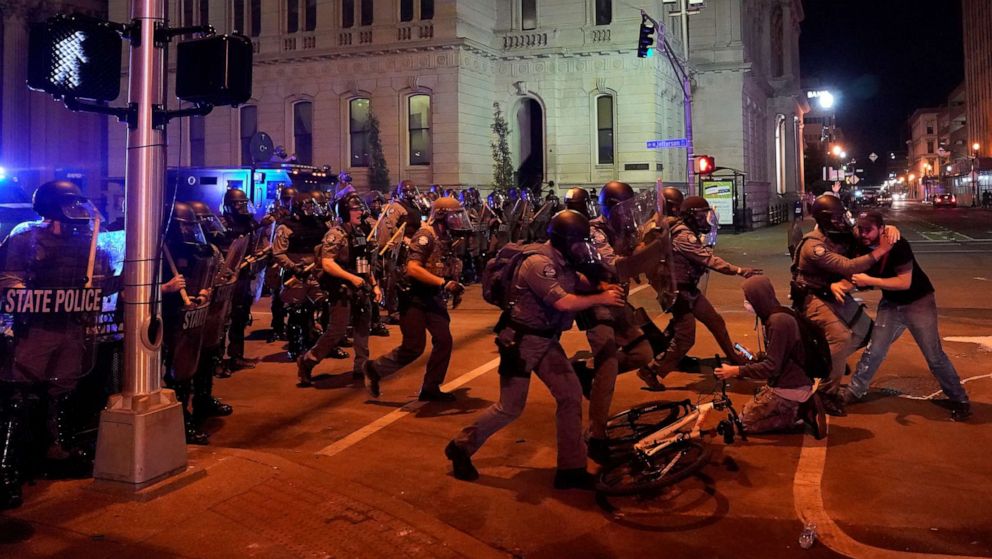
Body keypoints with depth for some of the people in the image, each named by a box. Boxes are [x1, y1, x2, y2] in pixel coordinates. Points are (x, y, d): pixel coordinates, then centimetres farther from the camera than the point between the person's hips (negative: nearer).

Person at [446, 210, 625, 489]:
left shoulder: (563, 263, 6)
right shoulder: (539, 263, -22)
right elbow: (563, 302, -29)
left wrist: (605, 288, -6)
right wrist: (601, 299, -20)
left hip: (546, 341, 8)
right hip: (521, 341, -8)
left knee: (571, 396, 0)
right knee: (510, 408, 1)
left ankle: (571, 468, 8)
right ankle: (461, 447, 21)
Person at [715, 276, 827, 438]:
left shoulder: (778, 321, -23)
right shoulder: (778, 317, 7)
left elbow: (771, 367, -23)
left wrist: (736, 371, -19)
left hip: (788, 389, -9)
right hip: (792, 383, 9)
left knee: (745, 422, 2)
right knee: (752, 409, 23)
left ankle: (800, 412, -4)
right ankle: (802, 409, 9)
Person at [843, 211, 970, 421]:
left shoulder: (897, 245, -27)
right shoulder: (862, 247, -10)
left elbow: (904, 282, -30)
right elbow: (851, 276, -4)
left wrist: (869, 280, -33)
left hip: (918, 302, -5)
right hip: (891, 304, 5)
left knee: (934, 355, -1)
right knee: (874, 350, 6)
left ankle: (960, 400, 13)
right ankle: (854, 391, 17)